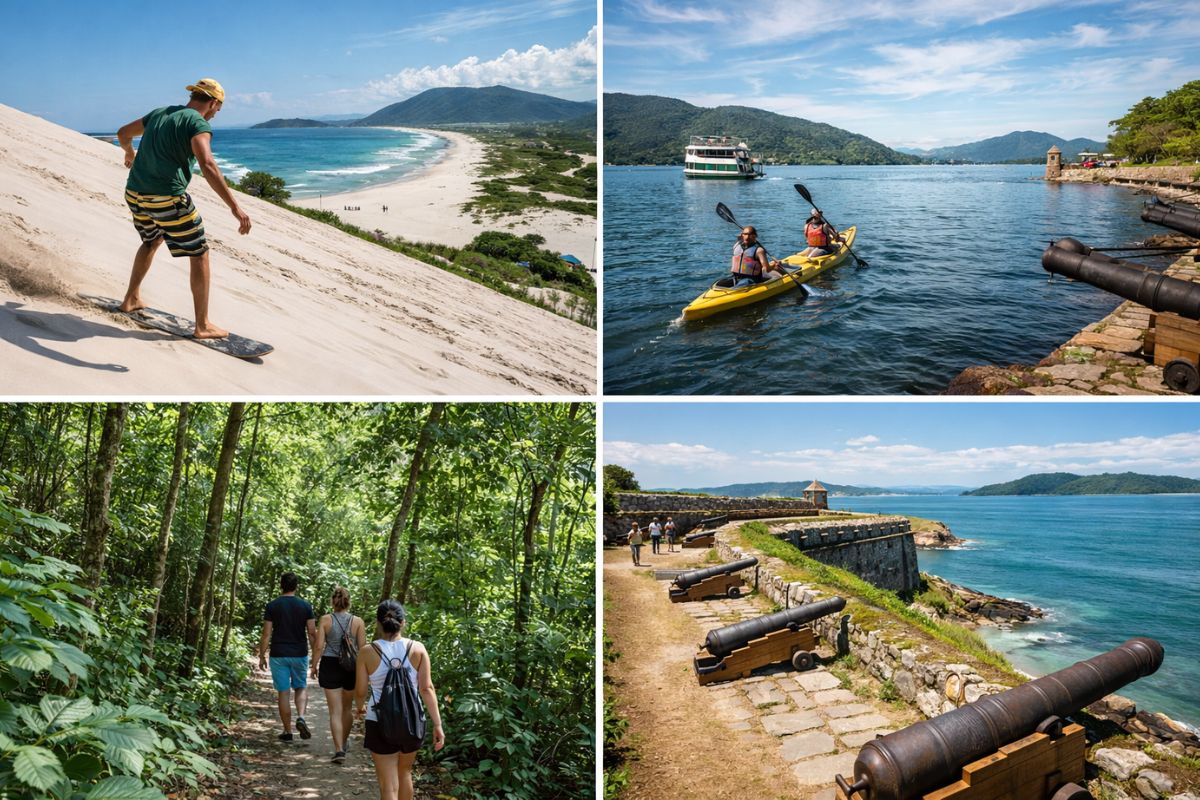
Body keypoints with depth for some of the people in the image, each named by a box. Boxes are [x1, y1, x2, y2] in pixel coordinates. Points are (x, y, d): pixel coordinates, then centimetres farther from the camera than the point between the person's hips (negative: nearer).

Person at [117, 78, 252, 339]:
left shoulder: (159, 113, 15)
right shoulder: (199, 124, -10)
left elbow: (123, 132, 29)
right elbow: (207, 166, -27)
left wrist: (129, 153, 52)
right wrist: (235, 207, -33)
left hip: (135, 194, 8)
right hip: (167, 199, -8)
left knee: (152, 241, 33)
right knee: (199, 255, 2)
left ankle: (131, 299, 42)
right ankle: (202, 326, 2)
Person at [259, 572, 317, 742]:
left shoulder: (272, 606, -3)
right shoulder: (305, 606, -1)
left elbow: (266, 634, -4)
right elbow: (312, 633, -2)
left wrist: (261, 656, 5)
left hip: (278, 655, 0)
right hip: (300, 654, 1)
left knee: (283, 692, 6)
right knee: (301, 688, 15)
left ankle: (287, 732, 12)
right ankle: (301, 718, -9)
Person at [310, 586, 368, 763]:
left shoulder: (325, 620, -7)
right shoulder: (358, 621, -5)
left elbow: (319, 646, -9)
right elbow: (362, 648, -6)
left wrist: (313, 666, 4)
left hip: (330, 667, -1)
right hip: (352, 668, 2)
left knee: (335, 711, 2)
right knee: (348, 708, 21)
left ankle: (339, 750, -8)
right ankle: (343, 743, 38)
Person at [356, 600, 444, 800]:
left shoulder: (368, 652, -9)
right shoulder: (417, 649, -6)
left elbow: (360, 691, -1)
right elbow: (427, 689, -8)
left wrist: (360, 707, 22)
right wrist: (437, 725, -5)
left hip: (381, 724, -2)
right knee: (405, 773, 25)